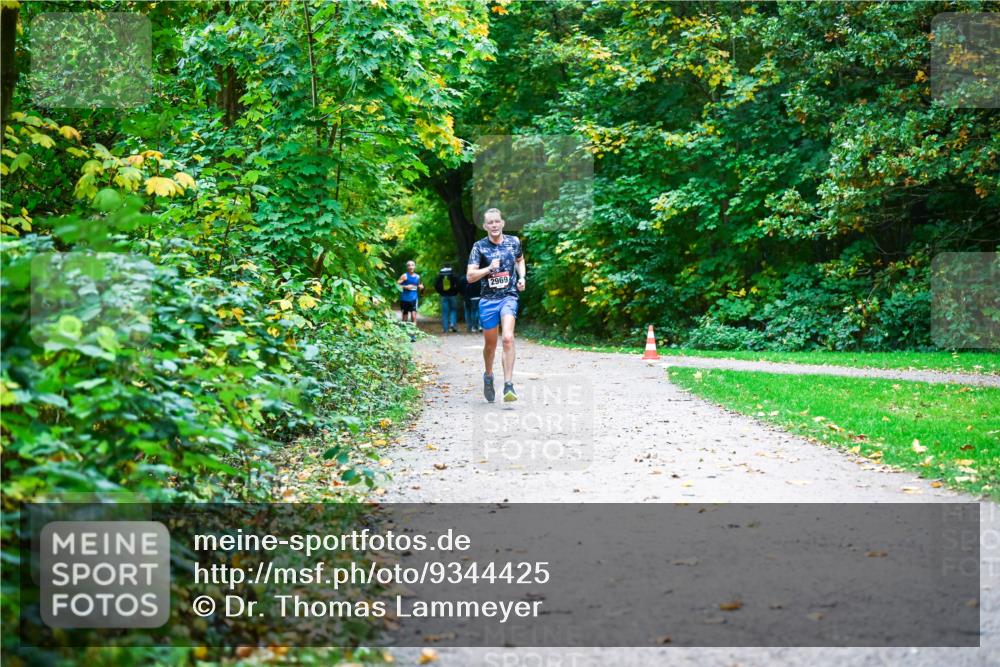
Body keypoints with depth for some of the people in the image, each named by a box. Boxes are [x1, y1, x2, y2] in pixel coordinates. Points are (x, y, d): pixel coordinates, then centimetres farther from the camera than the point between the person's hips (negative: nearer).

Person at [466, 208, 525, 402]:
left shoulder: (513, 242, 4)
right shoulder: (479, 247, -3)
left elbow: (520, 260, 25)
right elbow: (470, 276, -7)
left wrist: (522, 277, 7)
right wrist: (489, 268, -21)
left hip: (509, 297, 0)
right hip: (488, 299, 0)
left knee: (508, 337, -21)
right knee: (490, 344, 11)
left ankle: (508, 386, -23)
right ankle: (488, 376, 40)